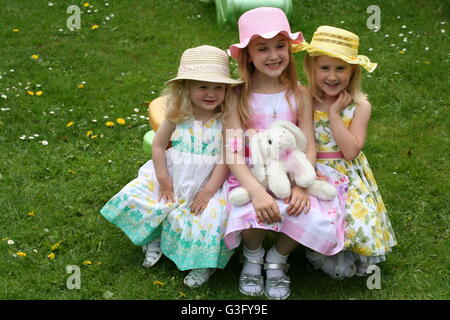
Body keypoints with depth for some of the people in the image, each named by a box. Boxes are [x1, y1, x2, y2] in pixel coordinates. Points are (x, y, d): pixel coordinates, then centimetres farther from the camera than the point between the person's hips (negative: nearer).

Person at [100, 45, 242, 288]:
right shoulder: (177, 116, -6)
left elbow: (225, 160, -12)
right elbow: (158, 146, 1)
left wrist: (209, 191, -17)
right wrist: (163, 181, -5)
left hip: (208, 183, -3)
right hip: (171, 176, 3)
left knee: (211, 217, -27)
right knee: (134, 197, -9)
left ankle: (204, 263, 1)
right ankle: (153, 240, 17)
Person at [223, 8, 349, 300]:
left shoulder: (298, 94, 2)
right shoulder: (239, 96, -5)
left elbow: (308, 146, -3)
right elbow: (233, 151, -13)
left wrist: (301, 187, -22)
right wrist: (257, 191, -29)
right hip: (250, 177, -2)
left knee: (317, 218, -27)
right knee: (254, 216, -33)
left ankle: (278, 260, 8)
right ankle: (252, 257, 6)